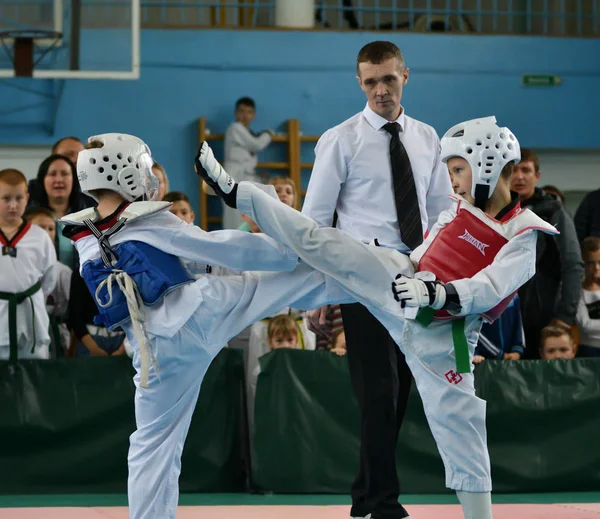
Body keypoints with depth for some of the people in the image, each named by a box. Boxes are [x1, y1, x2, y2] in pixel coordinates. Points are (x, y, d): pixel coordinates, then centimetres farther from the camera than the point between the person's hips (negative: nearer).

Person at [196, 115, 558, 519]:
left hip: (442, 335, -5)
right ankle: (235, 193, 3)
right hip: (401, 291, 5)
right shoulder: (461, 210, 6)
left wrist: (434, 293, -39)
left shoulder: (524, 236, -14)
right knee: (322, 243, -4)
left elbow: (486, 290, -27)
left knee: (458, 428, -4)